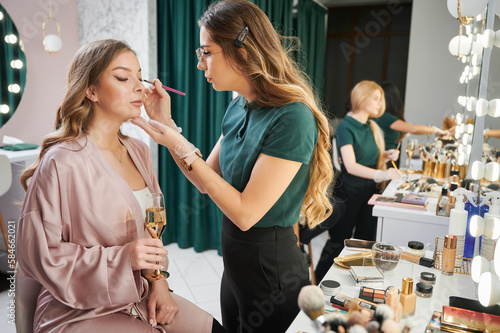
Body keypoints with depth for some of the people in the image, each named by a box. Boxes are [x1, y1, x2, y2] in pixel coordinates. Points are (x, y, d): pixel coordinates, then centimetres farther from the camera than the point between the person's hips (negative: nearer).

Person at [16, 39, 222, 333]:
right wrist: (121, 257, -24)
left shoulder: (139, 151, 4)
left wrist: (158, 281, -2)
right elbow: (41, 253, -15)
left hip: (139, 295, 6)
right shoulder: (63, 162, -18)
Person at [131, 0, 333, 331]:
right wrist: (167, 123, -1)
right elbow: (207, 181, 7)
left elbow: (246, 213, -25)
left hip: (271, 270, -8)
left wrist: (181, 146, -22)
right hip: (234, 264, 8)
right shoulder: (238, 108, 1)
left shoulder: (291, 119, -25)